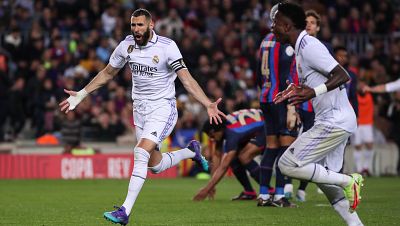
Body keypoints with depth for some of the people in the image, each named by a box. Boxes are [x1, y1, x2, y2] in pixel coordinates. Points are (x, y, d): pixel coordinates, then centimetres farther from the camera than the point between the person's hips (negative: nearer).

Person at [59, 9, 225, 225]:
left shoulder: (167, 46, -15)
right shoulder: (126, 45, 1)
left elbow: (186, 79, -17)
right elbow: (107, 73, 16)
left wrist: (208, 104, -29)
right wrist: (80, 95, 16)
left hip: (163, 107, -6)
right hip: (140, 108, 6)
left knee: (141, 152, -23)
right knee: (156, 165, 8)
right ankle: (191, 151, 38)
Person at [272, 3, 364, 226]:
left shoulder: (309, 46, -16)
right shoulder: (303, 47, 15)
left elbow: (342, 76, -24)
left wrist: (313, 92, -33)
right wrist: (297, 91, 25)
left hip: (334, 122, -10)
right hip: (334, 122, 10)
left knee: (288, 164, -10)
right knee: (325, 177, 14)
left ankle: (347, 181, -6)